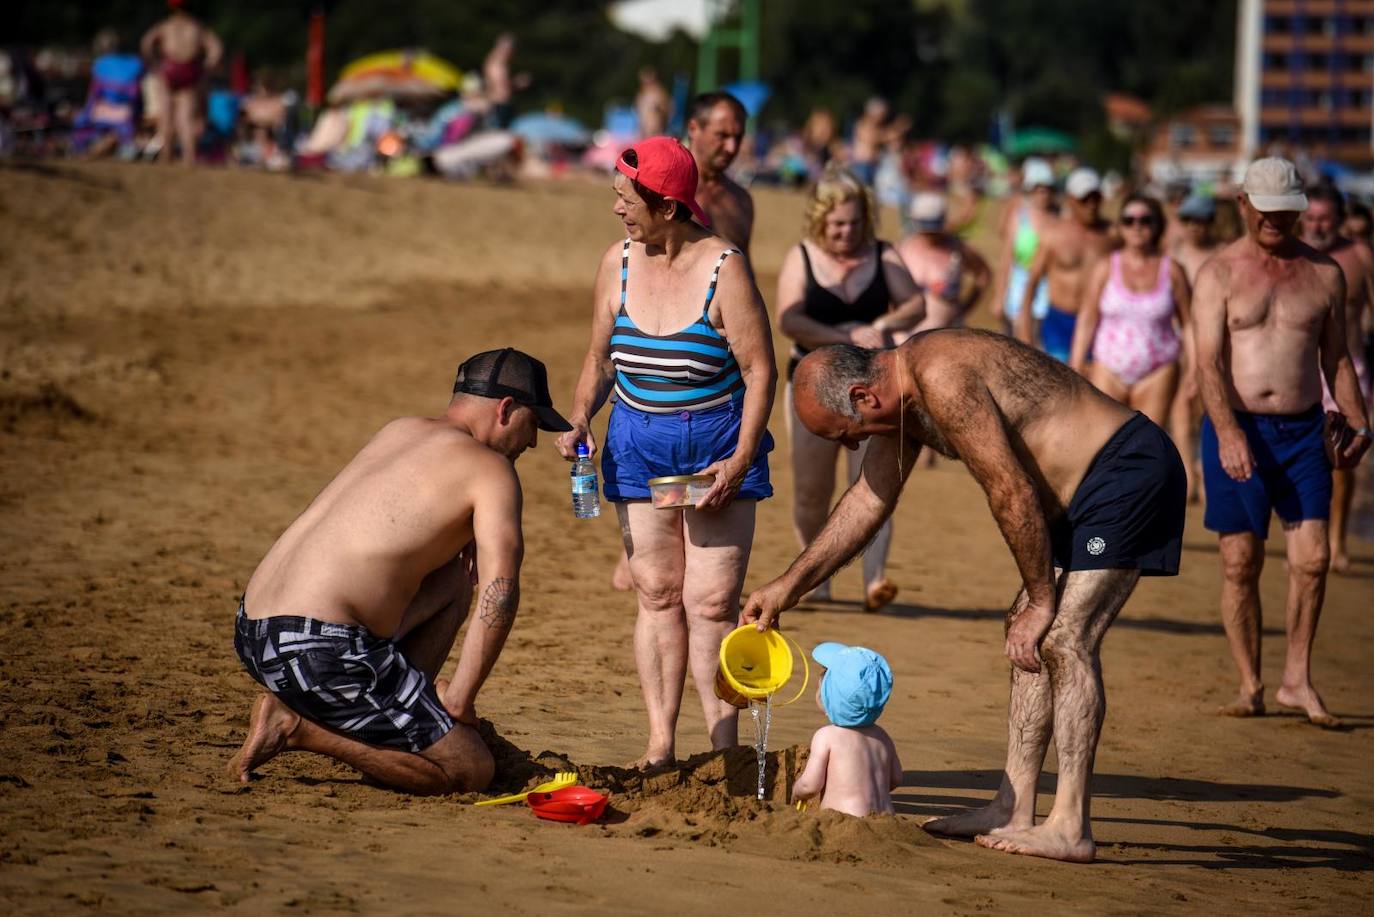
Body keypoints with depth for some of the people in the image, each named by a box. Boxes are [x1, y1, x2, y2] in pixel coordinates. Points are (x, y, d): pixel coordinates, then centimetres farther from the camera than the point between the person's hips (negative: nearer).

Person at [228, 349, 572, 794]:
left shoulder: (399, 430, 20)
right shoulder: (490, 468, -3)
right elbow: (500, 590, -17)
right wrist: (459, 701, -13)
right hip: (322, 651, -9)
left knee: (452, 579, 25)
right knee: (471, 771, -2)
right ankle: (299, 727, -7)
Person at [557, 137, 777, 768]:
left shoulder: (723, 269, -13)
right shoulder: (618, 264, 2)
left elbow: (760, 371, -11)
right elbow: (600, 359, 12)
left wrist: (739, 463, -18)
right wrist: (578, 421, -4)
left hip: (717, 442, -4)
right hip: (638, 443, 4)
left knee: (712, 601, -8)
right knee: (656, 593, 2)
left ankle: (724, 750, -5)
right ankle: (659, 745, 3)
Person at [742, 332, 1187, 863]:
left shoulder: (942, 380, -23)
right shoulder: (898, 396, 9)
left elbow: (1012, 495, -21)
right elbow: (867, 500, 21)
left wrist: (1041, 600, -11)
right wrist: (788, 587, 22)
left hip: (1127, 470, -11)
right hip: (1084, 488, 11)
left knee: (1063, 638, -16)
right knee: (1029, 637, 12)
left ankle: (1069, 828, -16)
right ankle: (1012, 810, 16)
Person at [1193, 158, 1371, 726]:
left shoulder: (1324, 273, 9)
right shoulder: (1219, 274, -1)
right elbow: (1208, 361, -10)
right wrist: (1228, 433, -23)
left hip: (1302, 430, 2)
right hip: (1235, 430, -2)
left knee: (1312, 557, -6)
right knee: (1240, 562, 0)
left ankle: (1297, 680, 6)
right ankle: (1250, 686, 8)